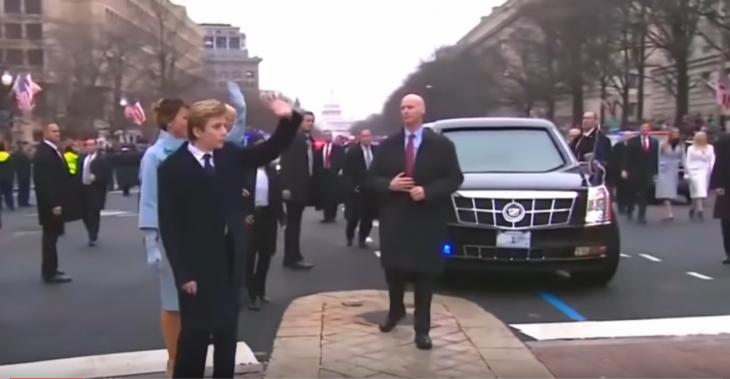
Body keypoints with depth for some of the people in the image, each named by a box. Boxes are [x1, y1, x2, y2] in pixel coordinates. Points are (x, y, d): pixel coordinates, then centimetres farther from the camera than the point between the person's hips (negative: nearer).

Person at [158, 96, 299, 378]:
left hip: (229, 263, 5)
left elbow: (269, 151, 6)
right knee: (195, 335, 4)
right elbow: (169, 225, -13)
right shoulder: (173, 167, -12)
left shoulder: (228, 155, 3)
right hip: (197, 268, -5)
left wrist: (288, 119, -13)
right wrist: (182, 273, -17)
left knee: (227, 332, 16)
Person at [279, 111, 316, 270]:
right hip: (294, 188, -8)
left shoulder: (310, 140, 14)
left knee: (295, 223, 12)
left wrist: (313, 188, 4)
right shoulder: (293, 137, -10)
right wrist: (286, 187, -22)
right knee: (293, 223, -3)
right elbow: (285, 163, -16)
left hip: (304, 188, 8)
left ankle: (293, 257, 19)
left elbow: (310, 164, 11)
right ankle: (292, 258, 2)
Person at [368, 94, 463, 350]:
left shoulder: (441, 145, -1)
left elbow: (455, 178, -4)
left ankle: (422, 328, 10)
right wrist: (389, 185, -14)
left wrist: (428, 191, -18)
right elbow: (372, 178, 7)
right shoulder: (387, 146, 7)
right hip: (394, 218, 2)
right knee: (394, 269, 11)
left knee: (424, 274, 2)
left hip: (427, 219, -2)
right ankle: (396, 310, 37)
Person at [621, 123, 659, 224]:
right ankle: (629, 210, 31)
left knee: (644, 195, -2)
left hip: (647, 172, 1)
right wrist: (624, 169, -12)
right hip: (634, 171, -1)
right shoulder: (632, 141, -1)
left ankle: (641, 216, 0)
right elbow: (627, 156, -5)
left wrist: (655, 172, 3)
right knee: (633, 193, 10)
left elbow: (656, 158, 6)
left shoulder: (654, 142, 7)